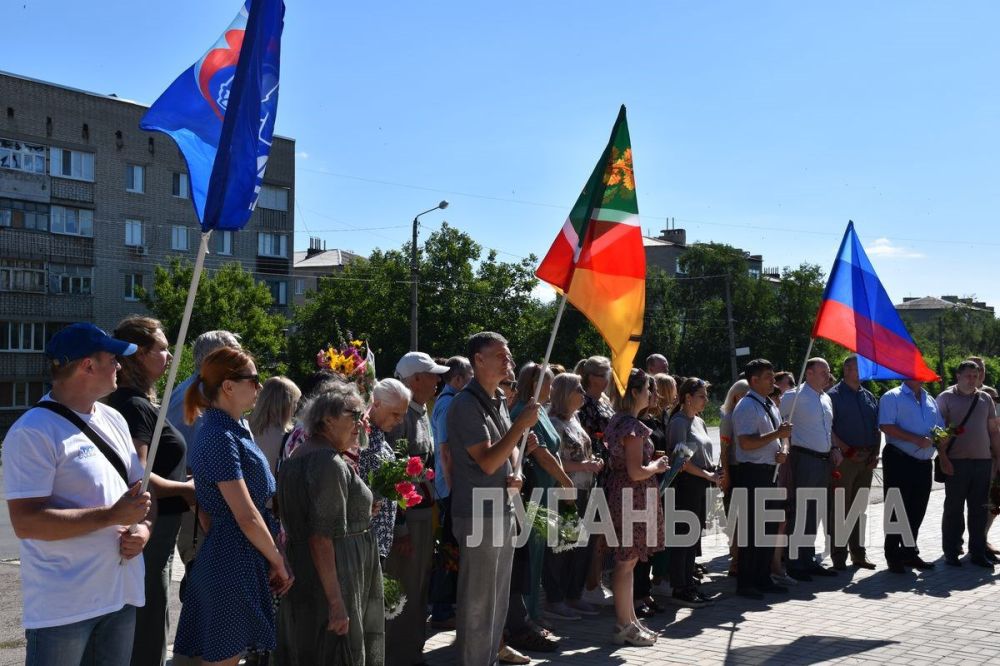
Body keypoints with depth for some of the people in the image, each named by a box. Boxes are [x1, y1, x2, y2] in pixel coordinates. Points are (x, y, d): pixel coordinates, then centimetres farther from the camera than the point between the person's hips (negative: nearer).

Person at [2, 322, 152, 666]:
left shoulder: (114, 420, 11)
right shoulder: (33, 432, -15)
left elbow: (141, 487, 19)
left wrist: (143, 528, -3)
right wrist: (113, 515, -21)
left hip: (123, 594, 8)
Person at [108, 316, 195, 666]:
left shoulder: (135, 402, 13)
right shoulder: (135, 406, -18)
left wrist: (181, 480, 12)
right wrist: (186, 488, -14)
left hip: (154, 525, 10)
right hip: (150, 528, -10)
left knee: (146, 620, 19)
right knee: (150, 620, -1)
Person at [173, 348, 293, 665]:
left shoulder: (236, 429, 11)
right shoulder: (220, 438, -18)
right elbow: (247, 517, -20)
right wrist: (279, 562, -9)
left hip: (244, 563, 9)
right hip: (234, 564, -9)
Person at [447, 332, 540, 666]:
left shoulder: (500, 399, 11)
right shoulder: (466, 404, -16)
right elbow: (487, 461, -21)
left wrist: (517, 472, 1)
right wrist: (521, 425, -23)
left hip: (503, 511, 9)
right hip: (478, 515, -9)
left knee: (498, 597, 18)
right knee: (477, 600, 0)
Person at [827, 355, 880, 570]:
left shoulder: (869, 397, 15)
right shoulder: (834, 395, -5)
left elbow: (876, 428, 18)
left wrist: (875, 454, 5)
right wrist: (846, 450, -16)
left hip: (866, 460, 6)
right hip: (844, 459, -6)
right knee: (840, 509, -3)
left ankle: (858, 554, 21)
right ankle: (839, 556, 1)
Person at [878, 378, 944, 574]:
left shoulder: (930, 400, 18)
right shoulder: (892, 397, -4)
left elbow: (940, 429, 23)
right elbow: (886, 426, -15)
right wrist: (916, 439, -19)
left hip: (923, 462, 7)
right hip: (899, 461, -7)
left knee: (917, 511, 12)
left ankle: (909, 553, 24)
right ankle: (893, 557, 6)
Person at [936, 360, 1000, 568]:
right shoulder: (946, 398, 0)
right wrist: (943, 458, -12)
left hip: (983, 461, 4)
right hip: (956, 462, -4)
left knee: (980, 508, 8)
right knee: (954, 508, 2)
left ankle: (978, 551, 16)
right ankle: (951, 552, 10)